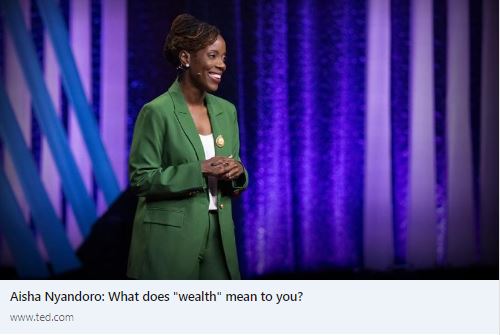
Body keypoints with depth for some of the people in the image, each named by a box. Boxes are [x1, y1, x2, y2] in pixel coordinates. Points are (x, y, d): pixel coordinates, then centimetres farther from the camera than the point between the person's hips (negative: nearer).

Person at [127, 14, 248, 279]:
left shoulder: (226, 111, 10)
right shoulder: (157, 111, -10)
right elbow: (141, 178, -12)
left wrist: (236, 172, -7)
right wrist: (199, 171, -20)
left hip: (218, 236, 6)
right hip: (170, 240, -6)